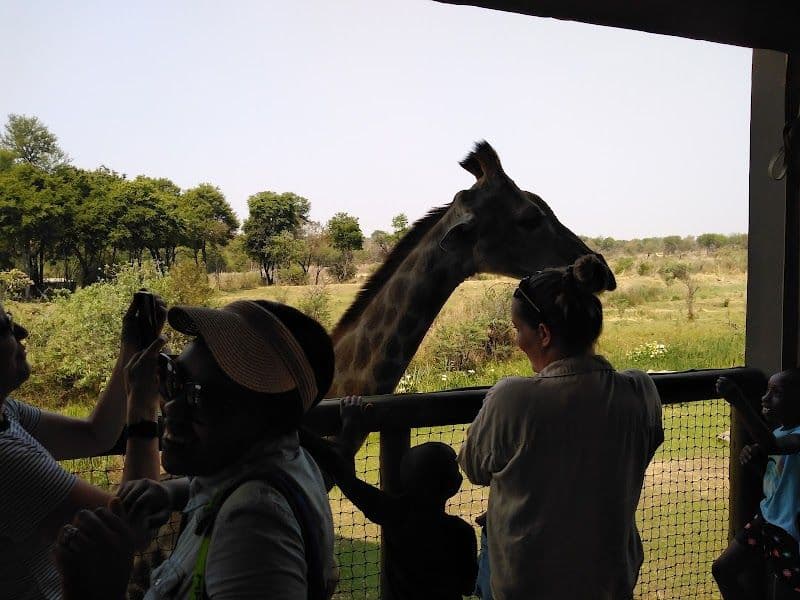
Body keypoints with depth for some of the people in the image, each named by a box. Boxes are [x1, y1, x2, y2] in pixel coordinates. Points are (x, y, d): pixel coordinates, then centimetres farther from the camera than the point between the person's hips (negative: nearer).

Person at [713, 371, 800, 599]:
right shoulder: (779, 431, 3)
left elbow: (772, 445, -44)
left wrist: (738, 400, -48)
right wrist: (752, 453, -3)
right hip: (765, 519, 8)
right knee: (723, 569, 13)